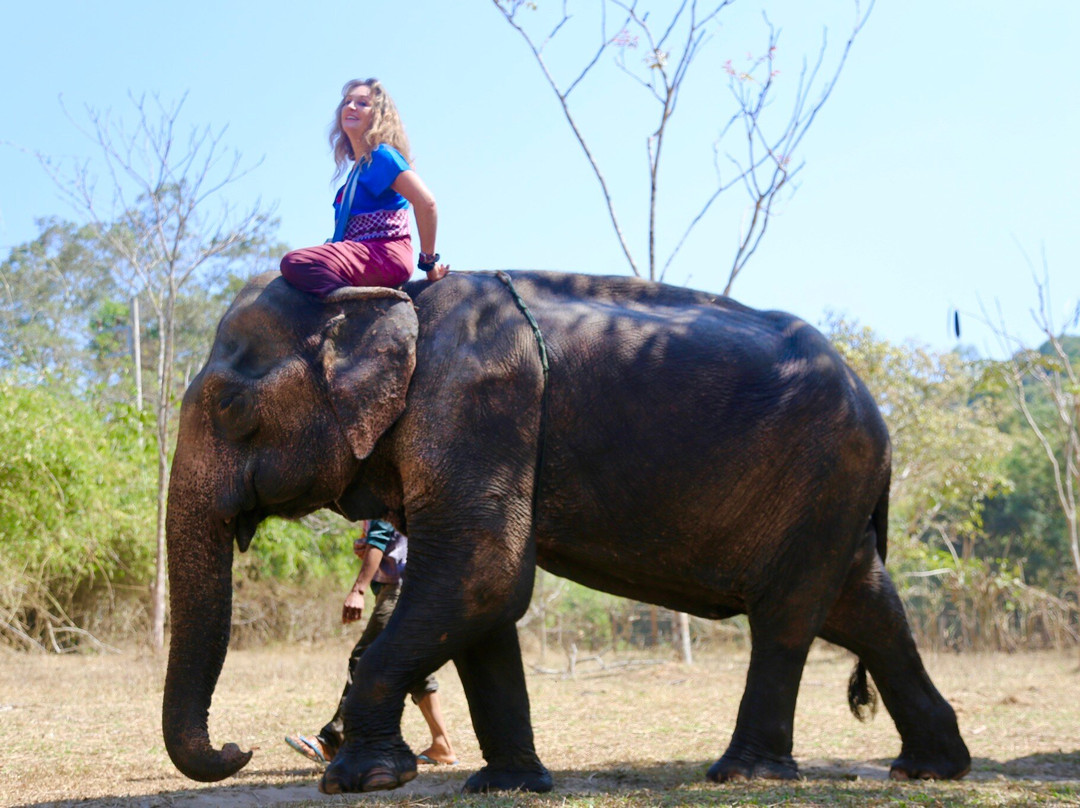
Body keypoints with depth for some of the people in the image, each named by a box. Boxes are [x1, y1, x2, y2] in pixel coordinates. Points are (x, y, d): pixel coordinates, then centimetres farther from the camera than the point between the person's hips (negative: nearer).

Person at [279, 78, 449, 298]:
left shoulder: (382, 156, -7)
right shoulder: (359, 166, 21)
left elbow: (425, 202, -18)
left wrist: (428, 262, -13)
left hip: (385, 258, -10)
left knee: (294, 263, -27)